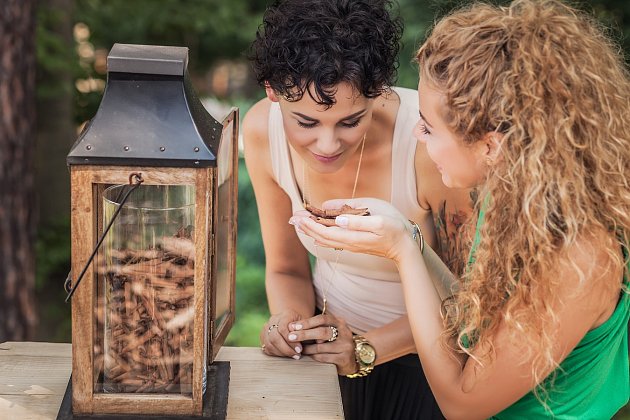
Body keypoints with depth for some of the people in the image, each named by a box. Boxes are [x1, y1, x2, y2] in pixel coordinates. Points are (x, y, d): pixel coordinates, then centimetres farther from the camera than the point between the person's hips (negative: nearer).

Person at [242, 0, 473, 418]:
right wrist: (289, 322, -24)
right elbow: (287, 269, -4)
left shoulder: (430, 142, -33)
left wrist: (366, 350, -30)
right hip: (334, 342, 3)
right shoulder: (262, 131, -19)